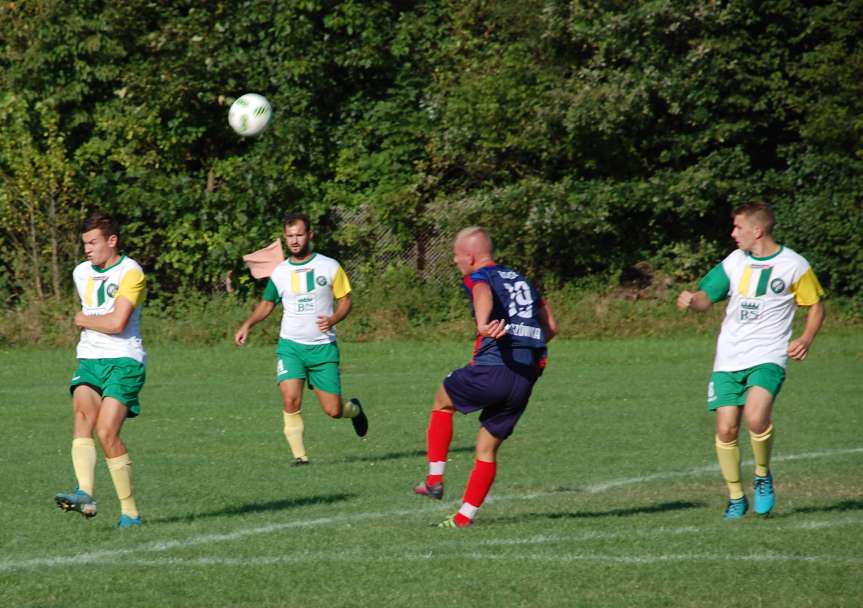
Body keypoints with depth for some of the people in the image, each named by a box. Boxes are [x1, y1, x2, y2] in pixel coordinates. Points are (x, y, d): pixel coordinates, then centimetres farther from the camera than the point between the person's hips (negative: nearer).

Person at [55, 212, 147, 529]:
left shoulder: (131, 273, -9)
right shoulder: (81, 273, 15)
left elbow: (117, 323, -18)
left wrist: (83, 320, -4)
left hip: (124, 361, -6)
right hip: (89, 360, 6)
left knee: (107, 432, -18)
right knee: (81, 415, -21)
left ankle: (130, 511, -8)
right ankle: (85, 494, -37)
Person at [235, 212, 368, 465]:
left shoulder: (329, 267, -1)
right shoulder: (280, 272, 6)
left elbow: (345, 300, 4)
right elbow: (267, 303, 20)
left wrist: (333, 319, -16)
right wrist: (247, 325, 4)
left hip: (323, 347, -1)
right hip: (290, 346, 1)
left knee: (333, 410, -1)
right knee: (290, 401, -20)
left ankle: (354, 409, 35)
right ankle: (299, 454, -9)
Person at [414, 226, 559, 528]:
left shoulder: (478, 277, 2)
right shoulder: (522, 279, 23)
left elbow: (484, 295, -26)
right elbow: (551, 327, 25)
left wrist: (483, 325, -46)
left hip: (492, 370, -6)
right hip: (526, 378, 6)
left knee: (442, 401, 22)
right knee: (488, 447, 15)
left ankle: (435, 478, 17)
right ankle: (465, 516, 14)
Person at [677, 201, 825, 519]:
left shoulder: (793, 265, -2)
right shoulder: (734, 262, 8)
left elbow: (816, 305, 8)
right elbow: (706, 296, 6)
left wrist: (806, 339, -10)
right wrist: (692, 300, -18)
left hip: (767, 357, -4)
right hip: (729, 359, 4)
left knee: (755, 416, -27)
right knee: (726, 429, -4)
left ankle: (763, 476, -1)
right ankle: (736, 497, 15)